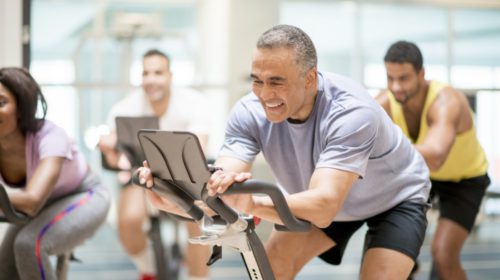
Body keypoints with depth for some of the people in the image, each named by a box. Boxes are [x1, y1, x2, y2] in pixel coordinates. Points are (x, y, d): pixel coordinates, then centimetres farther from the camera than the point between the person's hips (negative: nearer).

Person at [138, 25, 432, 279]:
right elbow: (219, 194, -33)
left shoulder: (352, 112, -40)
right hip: (322, 199, 5)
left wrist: (253, 203, -67)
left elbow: (323, 208, -50)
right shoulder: (250, 112, -25)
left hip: (395, 198, -4)